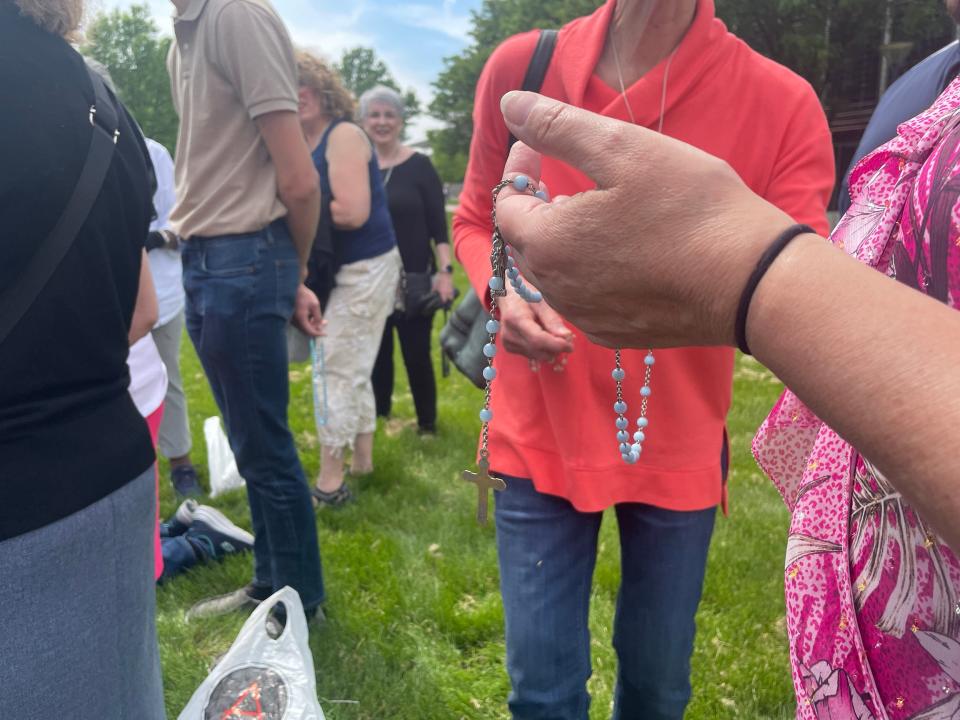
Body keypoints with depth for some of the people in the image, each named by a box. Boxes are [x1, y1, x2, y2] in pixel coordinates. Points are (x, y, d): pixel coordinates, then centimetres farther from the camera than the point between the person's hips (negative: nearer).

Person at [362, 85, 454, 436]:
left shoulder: (419, 166, -3)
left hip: (414, 279, -3)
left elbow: (438, 225, -5)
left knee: (417, 355, 3)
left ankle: (427, 426, 20)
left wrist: (445, 270, -15)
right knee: (376, 357, 10)